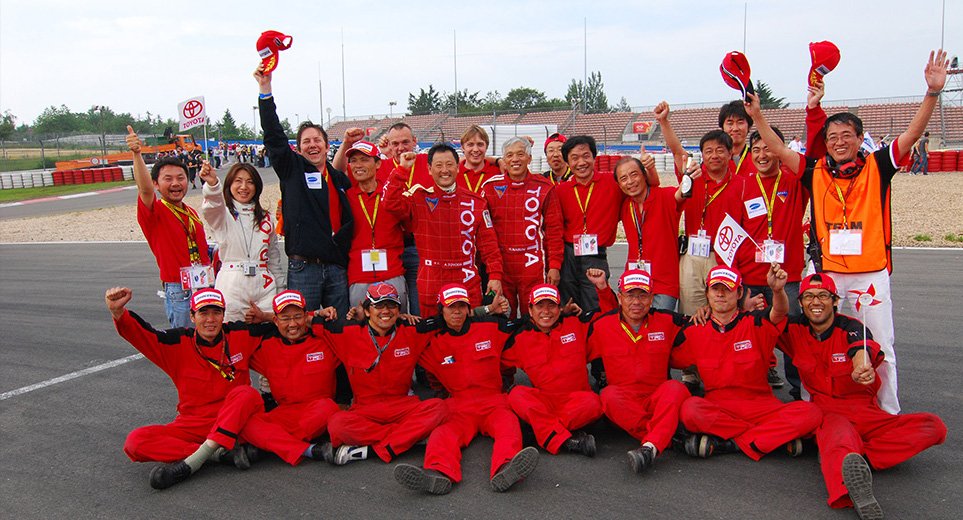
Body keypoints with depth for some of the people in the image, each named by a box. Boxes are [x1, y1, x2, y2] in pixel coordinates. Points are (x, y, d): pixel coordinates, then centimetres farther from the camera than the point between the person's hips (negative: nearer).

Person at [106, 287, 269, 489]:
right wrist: (118, 312, -36)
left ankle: (190, 463, -35)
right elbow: (141, 335, -19)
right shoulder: (178, 344, -3)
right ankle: (220, 452, -29)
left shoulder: (239, 335, -1)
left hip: (235, 423, -1)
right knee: (136, 441, -21)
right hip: (191, 425, 1)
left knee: (246, 394, -33)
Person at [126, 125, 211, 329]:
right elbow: (145, 189, -26)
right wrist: (137, 154, -40)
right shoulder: (156, 212, -5)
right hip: (178, 293, -6)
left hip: (207, 288, 6)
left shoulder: (192, 213, 15)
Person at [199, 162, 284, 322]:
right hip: (232, 288, -3)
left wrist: (281, 290, 20)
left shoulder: (266, 218, 17)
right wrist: (212, 184, -42)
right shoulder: (223, 215, 5)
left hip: (264, 287, 3)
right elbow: (211, 207, -21)